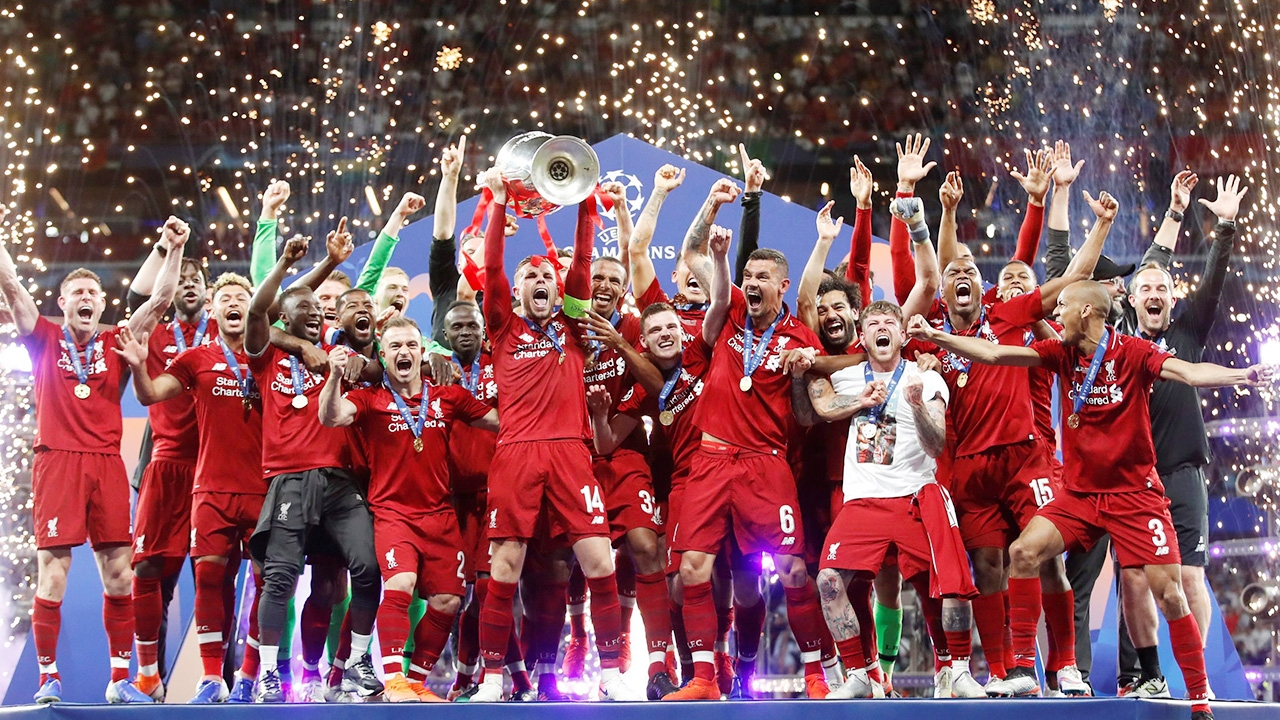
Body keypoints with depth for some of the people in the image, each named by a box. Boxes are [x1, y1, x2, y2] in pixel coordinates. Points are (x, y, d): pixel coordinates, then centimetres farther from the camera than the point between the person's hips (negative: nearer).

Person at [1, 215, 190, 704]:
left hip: (107, 463, 3)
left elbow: (161, 299, 8)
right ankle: (48, 679, 0)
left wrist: (174, 251, -2)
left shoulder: (118, 343, 13)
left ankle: (120, 680, 8)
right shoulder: (44, 340, 9)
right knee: (52, 572, -6)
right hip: (57, 461, -2)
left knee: (119, 573, 2)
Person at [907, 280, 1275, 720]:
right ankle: (1022, 667, -3)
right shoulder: (1063, 353, 2)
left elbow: (1190, 373, -26)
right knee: (1024, 552, -13)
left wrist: (1240, 375, -44)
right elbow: (994, 354, 1)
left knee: (1169, 593, -10)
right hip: (1079, 492, 5)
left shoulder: (1133, 353, -12)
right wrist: (934, 337, -6)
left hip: (1134, 494, -5)